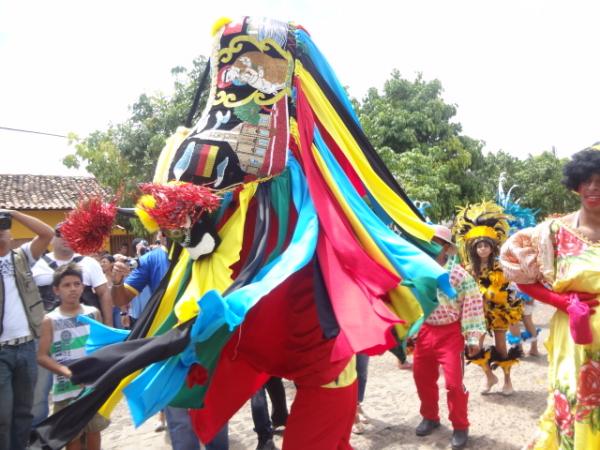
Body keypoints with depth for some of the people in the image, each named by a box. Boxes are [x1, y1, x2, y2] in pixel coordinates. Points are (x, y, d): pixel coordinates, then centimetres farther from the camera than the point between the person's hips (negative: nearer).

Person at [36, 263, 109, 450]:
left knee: (93, 431, 13)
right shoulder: (50, 320, -6)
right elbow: (42, 356, -8)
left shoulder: (93, 313, 1)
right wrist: (67, 371, -20)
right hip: (66, 389, -2)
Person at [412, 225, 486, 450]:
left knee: (454, 382, -3)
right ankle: (430, 417, 36)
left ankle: (460, 427, 17)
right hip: (424, 332, 5)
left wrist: (473, 337, -15)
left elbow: (473, 306, -13)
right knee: (422, 378, 14)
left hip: (450, 333, -5)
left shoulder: (459, 274, -13)